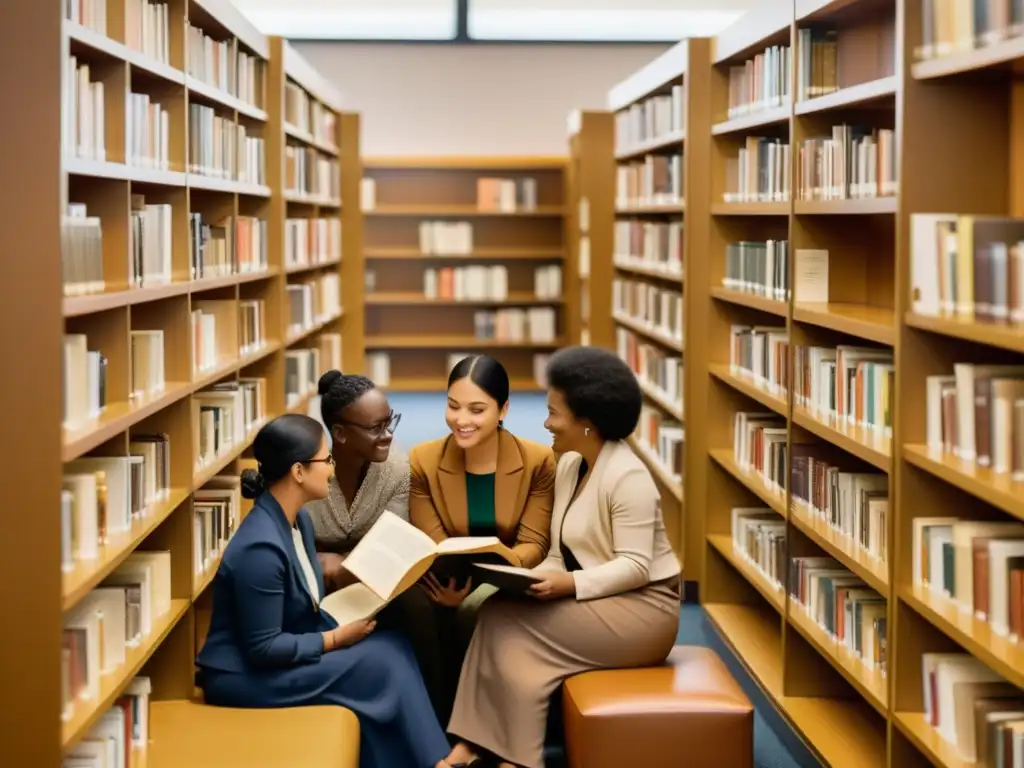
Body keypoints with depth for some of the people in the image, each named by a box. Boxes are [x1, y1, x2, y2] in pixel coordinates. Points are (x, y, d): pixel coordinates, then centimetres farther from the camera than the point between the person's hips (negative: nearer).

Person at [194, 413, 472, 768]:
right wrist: (337, 638, -16)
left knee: (392, 645, -7)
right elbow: (262, 648, -24)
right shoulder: (261, 547, -26)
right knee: (379, 661, -15)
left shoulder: (297, 520, 3)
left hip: (285, 650, 9)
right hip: (246, 673, -9)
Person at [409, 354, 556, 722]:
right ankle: (443, 720, -15)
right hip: (451, 584, 1)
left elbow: (533, 544, -9)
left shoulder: (539, 461, -8)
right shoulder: (422, 462, -5)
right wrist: (445, 584, -32)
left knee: (476, 610, -34)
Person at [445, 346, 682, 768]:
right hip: (591, 602, 8)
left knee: (509, 622, -22)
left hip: (640, 609, -8)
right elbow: (562, 554, 8)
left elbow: (635, 567, -22)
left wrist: (570, 584, -31)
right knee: (515, 649, -19)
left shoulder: (628, 476, -18)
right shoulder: (569, 466, 9)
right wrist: (532, 579, -11)